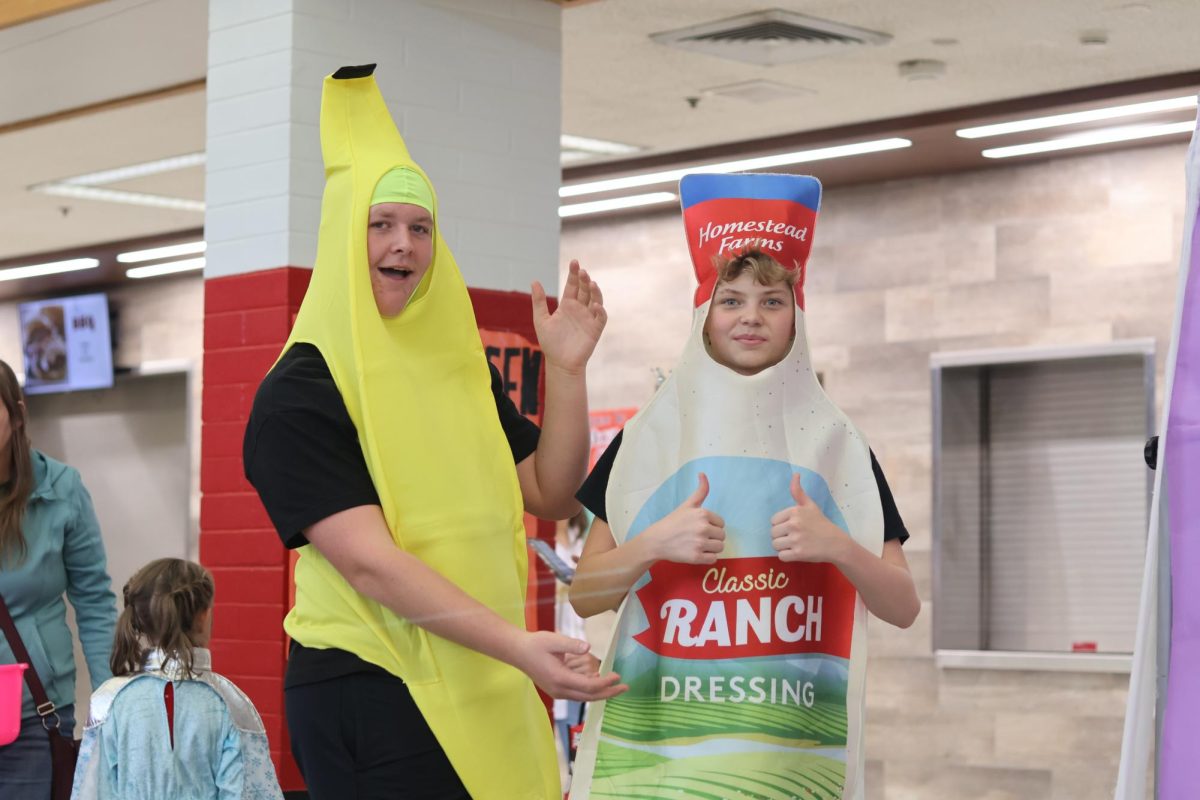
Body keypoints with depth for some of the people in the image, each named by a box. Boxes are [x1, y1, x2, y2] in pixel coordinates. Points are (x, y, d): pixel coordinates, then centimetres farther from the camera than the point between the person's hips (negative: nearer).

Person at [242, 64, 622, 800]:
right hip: (369, 695, -6)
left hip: (487, 694, 6)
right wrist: (518, 645, -28)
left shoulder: (461, 366, 10)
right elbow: (369, 563, -20)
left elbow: (552, 496, 13)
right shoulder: (299, 394, -10)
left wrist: (567, 368, -2)